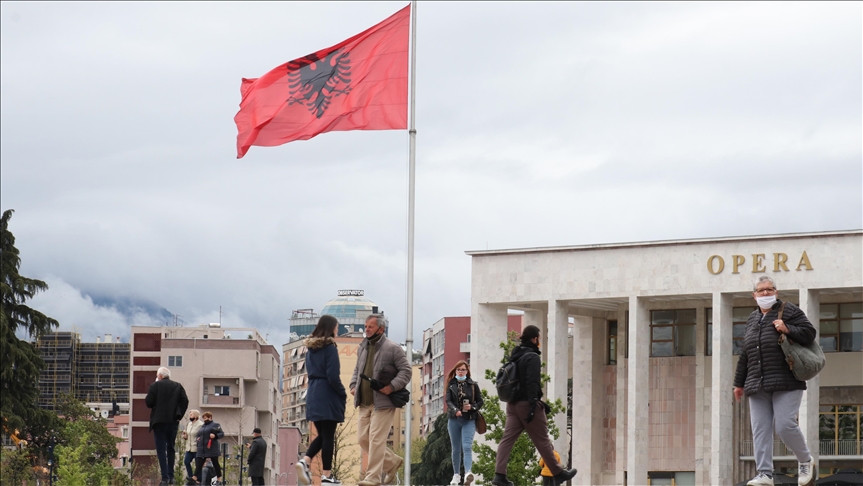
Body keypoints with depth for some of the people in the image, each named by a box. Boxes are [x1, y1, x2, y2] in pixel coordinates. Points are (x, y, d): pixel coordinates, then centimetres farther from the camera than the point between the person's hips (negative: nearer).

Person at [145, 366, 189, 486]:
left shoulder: (155, 386, -5)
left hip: (159, 421, -4)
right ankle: (171, 476, 15)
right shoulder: (178, 386, 6)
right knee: (171, 448, 17)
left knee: (161, 449, -2)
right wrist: (179, 415, 4)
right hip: (173, 422, 4)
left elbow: (148, 402, -8)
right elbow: (185, 401, -2)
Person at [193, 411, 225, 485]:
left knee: (215, 463, 3)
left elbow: (222, 433, -4)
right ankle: (195, 478, -14)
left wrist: (215, 436, -21)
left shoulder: (215, 425, 2)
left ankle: (219, 478, 14)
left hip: (212, 448, -6)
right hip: (201, 449, 6)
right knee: (198, 464, -6)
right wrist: (197, 439, 11)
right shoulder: (202, 427, 22)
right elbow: (199, 435, 33)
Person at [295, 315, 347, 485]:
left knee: (322, 435, 14)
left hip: (313, 395, 7)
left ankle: (305, 461, -6)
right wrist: (343, 394, -4)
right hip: (328, 397, -7)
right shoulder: (330, 348, -12)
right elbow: (333, 377, -18)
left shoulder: (311, 349, 11)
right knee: (328, 436, -1)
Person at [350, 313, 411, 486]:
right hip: (365, 403, 8)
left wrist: (392, 386, -19)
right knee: (363, 438, 7)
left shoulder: (393, 348, -7)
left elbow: (406, 371, -7)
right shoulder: (363, 347, 15)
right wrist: (354, 385, 10)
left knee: (376, 439, -10)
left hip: (383, 403, -8)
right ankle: (392, 462, 25)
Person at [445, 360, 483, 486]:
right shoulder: (451, 385, 5)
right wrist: (455, 410, -25)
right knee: (456, 449, 8)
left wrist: (472, 407, -13)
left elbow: (480, 401, 8)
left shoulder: (473, 385, 4)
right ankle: (456, 475, 16)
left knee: (467, 447, -18)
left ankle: (468, 473, -33)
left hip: (469, 420, -2)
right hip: (454, 420, 2)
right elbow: (448, 401, -6)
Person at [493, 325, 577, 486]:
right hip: (527, 403, -8)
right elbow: (532, 383, -20)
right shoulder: (532, 357, -11)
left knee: (507, 438, 1)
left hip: (513, 404, 8)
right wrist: (533, 406, -23)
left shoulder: (515, 356, 16)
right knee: (542, 440, 2)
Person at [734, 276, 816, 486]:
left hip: (786, 383, -6)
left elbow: (809, 333, -3)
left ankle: (805, 461, 11)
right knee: (760, 430, -4)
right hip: (757, 386, 6)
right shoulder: (752, 319, 21)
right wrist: (739, 382, 25)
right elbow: (745, 355, 25)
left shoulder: (789, 311, 3)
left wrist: (788, 329, -17)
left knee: (785, 425, -13)